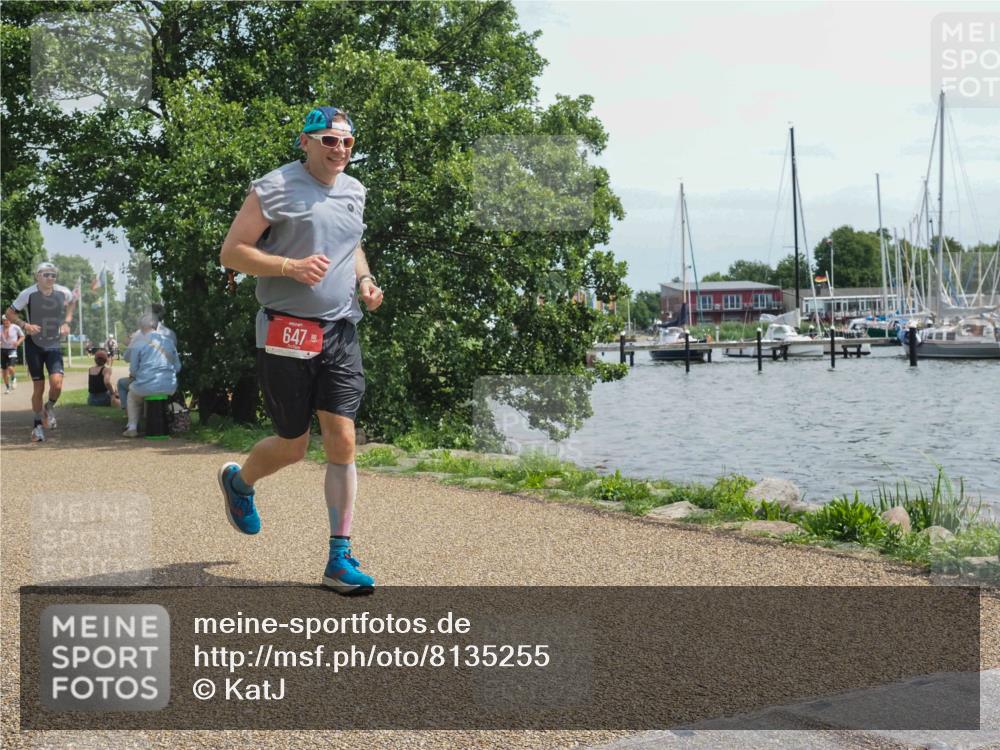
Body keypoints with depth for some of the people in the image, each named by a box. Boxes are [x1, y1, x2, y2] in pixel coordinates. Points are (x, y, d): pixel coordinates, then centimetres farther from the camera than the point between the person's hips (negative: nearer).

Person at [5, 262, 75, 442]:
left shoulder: (63, 292, -8)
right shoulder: (29, 294, -15)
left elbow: (72, 302, 17)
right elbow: (9, 313, -6)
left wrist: (67, 321, 3)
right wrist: (25, 326, -22)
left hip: (54, 345, 2)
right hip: (34, 345, -2)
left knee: (56, 383, -17)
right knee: (39, 387, 0)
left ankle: (49, 409, 16)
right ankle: (38, 426, 19)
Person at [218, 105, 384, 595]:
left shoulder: (354, 192, 13)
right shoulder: (275, 188, -7)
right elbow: (231, 252, -9)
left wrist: (364, 279, 9)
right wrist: (290, 266, -22)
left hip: (340, 334, 5)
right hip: (286, 334, -5)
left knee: (342, 442, -4)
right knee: (292, 447, 6)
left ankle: (340, 560, 2)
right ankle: (238, 481, 41)